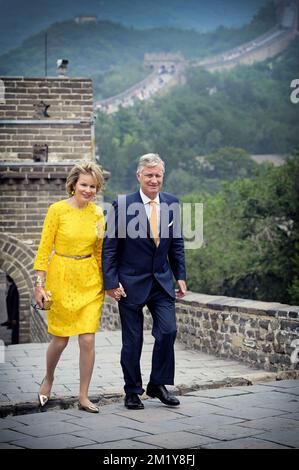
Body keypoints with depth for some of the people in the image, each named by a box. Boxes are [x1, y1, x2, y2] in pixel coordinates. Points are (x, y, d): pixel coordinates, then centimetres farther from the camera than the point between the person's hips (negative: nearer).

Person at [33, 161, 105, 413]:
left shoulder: (98, 213, 2)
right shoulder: (58, 209, -9)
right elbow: (44, 249, -7)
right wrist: (39, 284, -11)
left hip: (90, 281, 3)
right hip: (61, 279, -2)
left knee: (88, 340, -2)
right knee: (60, 339, 8)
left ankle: (84, 397, 11)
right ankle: (48, 378, 38)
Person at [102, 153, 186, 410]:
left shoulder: (172, 203, 3)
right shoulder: (122, 205, -10)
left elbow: (177, 242, 11)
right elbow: (110, 247, -8)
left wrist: (180, 276, 6)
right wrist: (111, 282, -11)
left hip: (162, 281, 3)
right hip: (131, 282, -3)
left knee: (168, 331, -6)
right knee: (132, 340, 5)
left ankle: (158, 384, 13)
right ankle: (133, 391, 20)